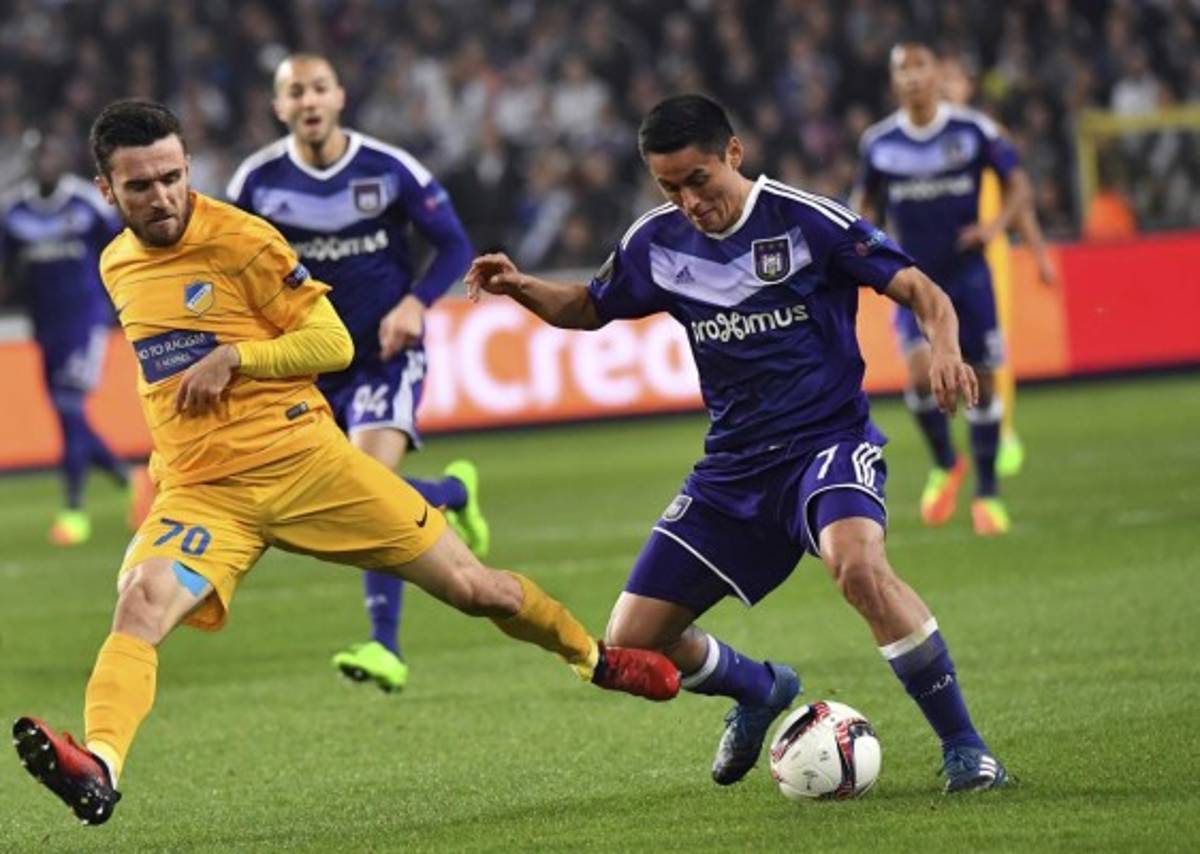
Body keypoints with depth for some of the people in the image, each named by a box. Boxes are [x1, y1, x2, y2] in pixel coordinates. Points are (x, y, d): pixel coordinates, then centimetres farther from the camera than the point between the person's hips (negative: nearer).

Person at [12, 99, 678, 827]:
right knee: (141, 605, -29)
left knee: (472, 586, 3)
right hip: (200, 488, 3)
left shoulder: (240, 240, -7)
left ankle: (593, 656, 31)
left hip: (304, 460, -3)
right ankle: (99, 772, -47)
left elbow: (334, 342, -7)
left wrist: (233, 359, -19)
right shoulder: (117, 267, 11)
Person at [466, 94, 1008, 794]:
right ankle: (760, 690, 35)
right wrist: (520, 288, 0)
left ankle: (964, 746, -25)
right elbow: (589, 309, 21)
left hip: (828, 441, -6)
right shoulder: (658, 243, 4)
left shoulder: (806, 220, -12)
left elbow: (920, 291, -13)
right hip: (734, 467, 6)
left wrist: (944, 350, -34)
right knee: (632, 644, 2)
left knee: (858, 564, -38)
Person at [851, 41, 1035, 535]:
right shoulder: (878, 142, -1)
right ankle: (945, 465, 6)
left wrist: (996, 225, -16)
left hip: (968, 273, 0)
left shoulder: (973, 131, -5)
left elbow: (1017, 184, 2)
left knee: (982, 382, 2)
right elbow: (865, 199, 15)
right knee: (921, 370, -20)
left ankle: (987, 493, 17)